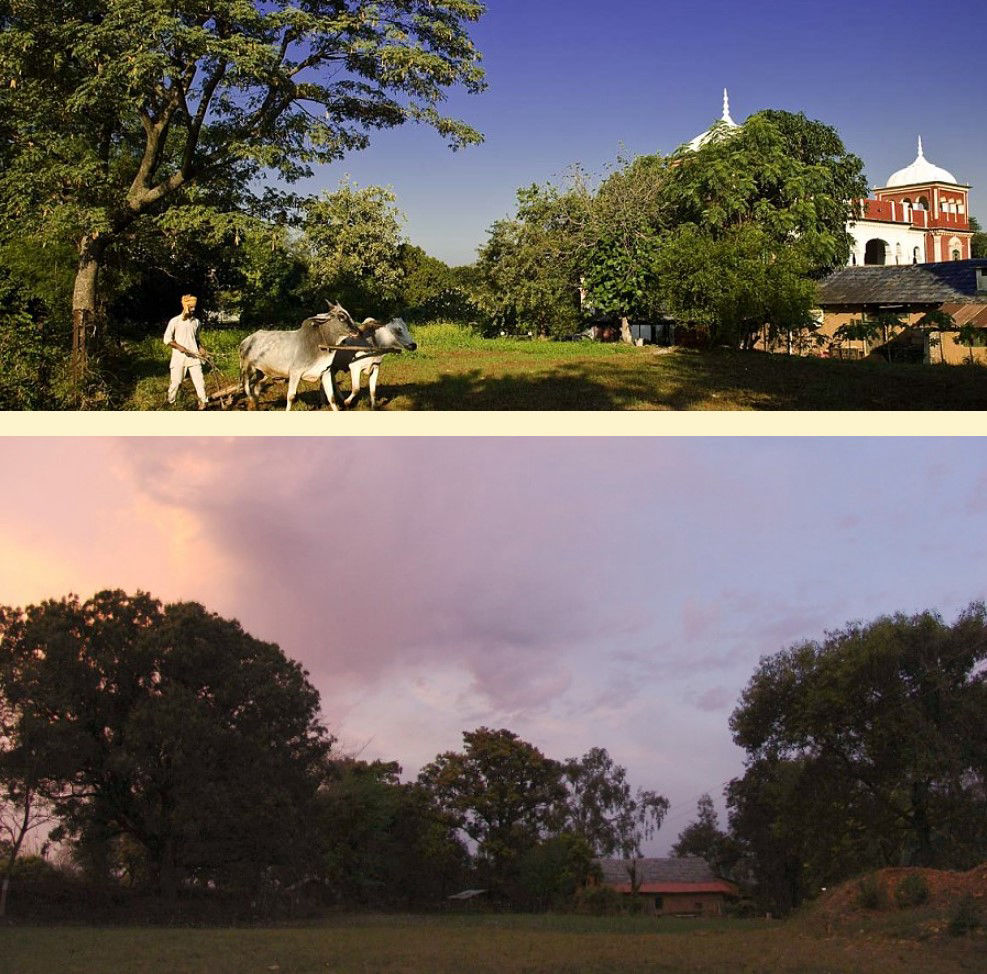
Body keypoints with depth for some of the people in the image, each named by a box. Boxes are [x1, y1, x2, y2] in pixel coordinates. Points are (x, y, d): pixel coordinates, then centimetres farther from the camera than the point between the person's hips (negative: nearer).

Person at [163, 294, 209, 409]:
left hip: (193, 356, 3)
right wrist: (179, 347, -17)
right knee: (176, 381, 2)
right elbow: (167, 339, -3)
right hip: (179, 356, -3)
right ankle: (170, 402, 20)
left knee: (199, 379, -2)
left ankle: (203, 401, 6)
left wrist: (200, 347, 3)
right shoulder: (175, 321, -6)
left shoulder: (196, 321, 7)